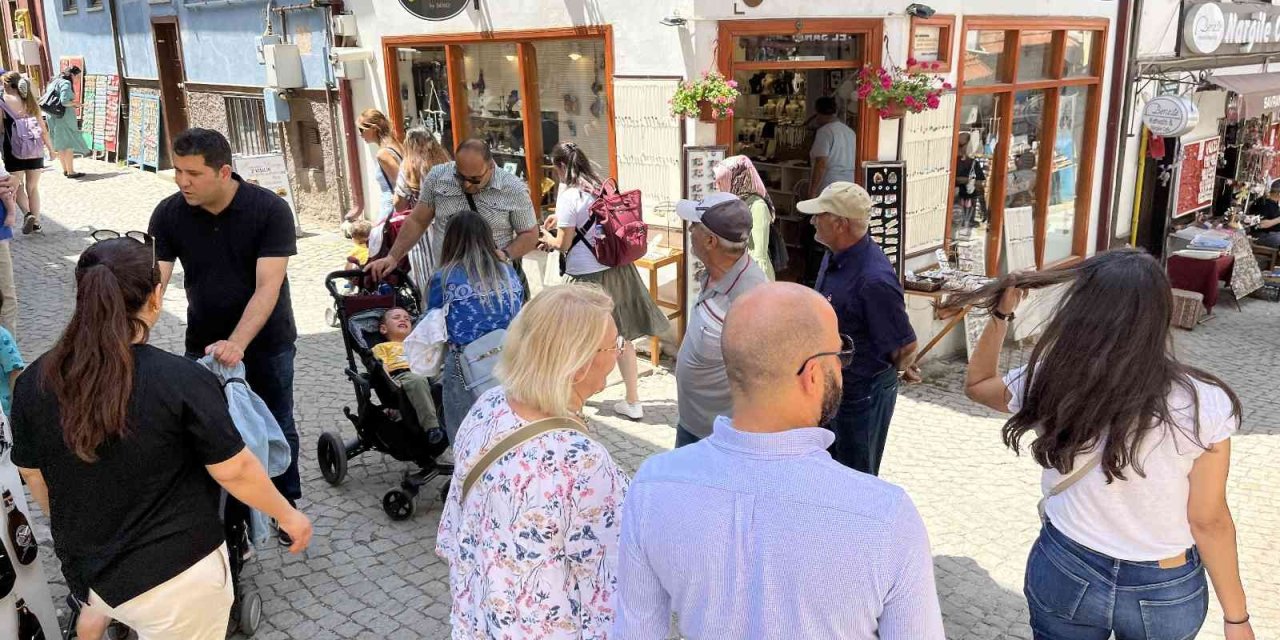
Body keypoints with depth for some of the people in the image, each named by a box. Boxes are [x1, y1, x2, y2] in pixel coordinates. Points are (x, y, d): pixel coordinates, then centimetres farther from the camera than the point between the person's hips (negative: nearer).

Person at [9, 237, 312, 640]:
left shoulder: (35, 381, -8)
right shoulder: (182, 380, -22)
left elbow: (32, 474, 6)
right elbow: (234, 471, -16)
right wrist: (289, 516, 0)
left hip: (84, 570, 4)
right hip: (175, 576, -4)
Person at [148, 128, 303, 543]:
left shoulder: (270, 210, -20)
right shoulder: (168, 214, -10)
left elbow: (267, 286, -26)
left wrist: (236, 345, -38)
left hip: (266, 340, -2)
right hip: (203, 342, 2)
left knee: (277, 427, 11)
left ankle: (287, 506, 30)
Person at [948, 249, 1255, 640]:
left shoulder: (1052, 385, -18)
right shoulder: (1204, 406, -22)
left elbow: (977, 383, 4)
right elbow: (1209, 521, -13)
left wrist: (1001, 314, 1)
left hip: (1064, 574, 1)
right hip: (1164, 592, 0)